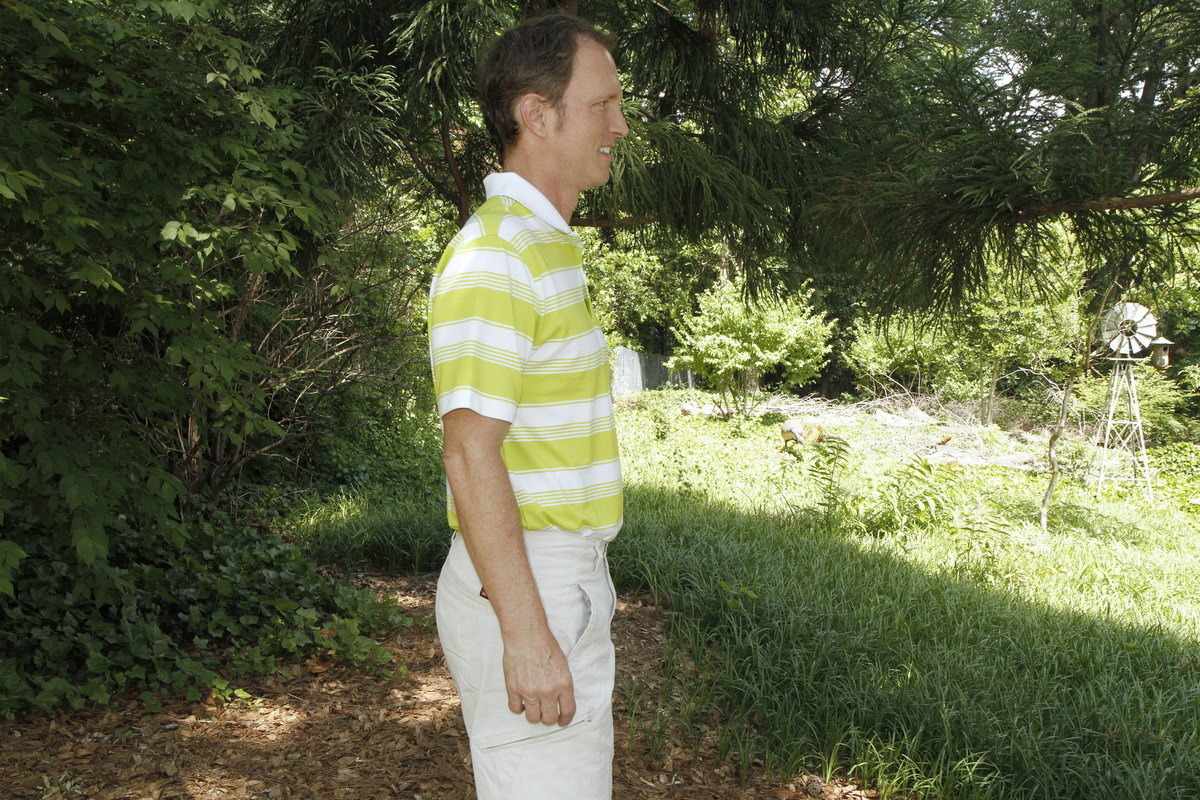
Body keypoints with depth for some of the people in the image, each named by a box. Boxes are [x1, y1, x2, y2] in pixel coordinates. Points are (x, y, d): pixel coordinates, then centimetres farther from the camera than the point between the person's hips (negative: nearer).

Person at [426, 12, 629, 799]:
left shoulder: (549, 244, 14)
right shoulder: (493, 256, -19)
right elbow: (471, 453, -24)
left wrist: (579, 582, 20)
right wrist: (526, 631, -25)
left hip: (569, 577, 10)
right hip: (523, 586, -10)